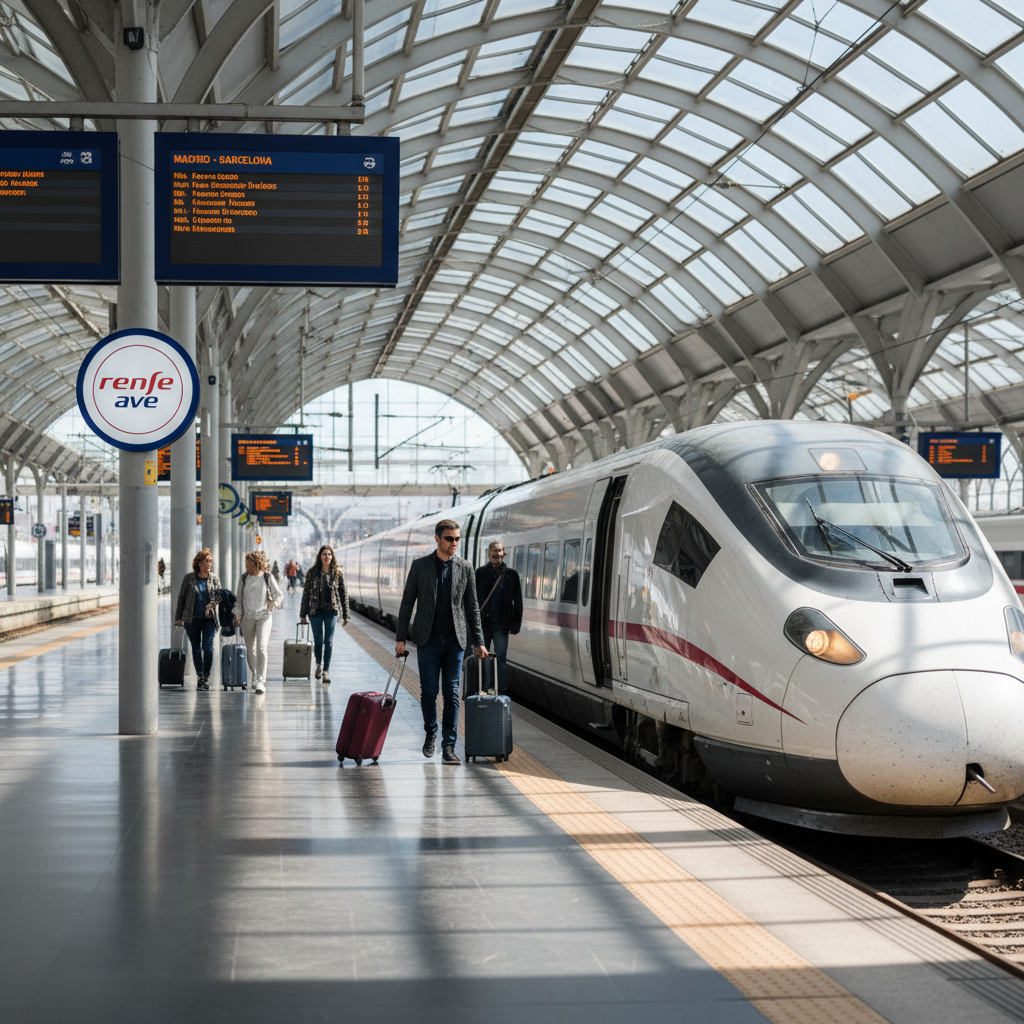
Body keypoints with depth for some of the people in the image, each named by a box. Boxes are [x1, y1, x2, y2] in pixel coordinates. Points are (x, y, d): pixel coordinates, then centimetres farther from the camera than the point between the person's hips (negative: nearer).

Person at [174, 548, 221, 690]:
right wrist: (178, 617, 7)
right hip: (192, 619, 0)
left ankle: (206, 676, -1)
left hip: (209, 618, 0)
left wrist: (213, 603, -14)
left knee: (208, 647, -12)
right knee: (196, 648, 7)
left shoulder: (214, 578, 5)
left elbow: (219, 595, 8)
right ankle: (200, 677, 18)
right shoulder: (189, 577, 2)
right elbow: (181, 597, 7)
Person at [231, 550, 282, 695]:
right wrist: (237, 614, 4)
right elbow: (239, 598, 12)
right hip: (247, 618, 3)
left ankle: (260, 681, -18)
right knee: (250, 649, 8)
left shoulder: (267, 577, -1)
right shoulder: (243, 578, 4)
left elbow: (278, 594, 9)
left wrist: (272, 605, -7)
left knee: (262, 647, -16)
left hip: (264, 617, -3)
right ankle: (255, 676, 29)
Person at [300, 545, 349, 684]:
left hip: (331, 611, 0)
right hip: (315, 611, 0)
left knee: (329, 641, -3)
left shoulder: (338, 573, 3)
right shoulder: (312, 572, 2)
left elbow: (344, 593, 6)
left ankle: (326, 671, 0)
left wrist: (345, 615, 4)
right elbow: (306, 593, 4)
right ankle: (319, 664, 32)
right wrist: (303, 614, 2)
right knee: (318, 640, 8)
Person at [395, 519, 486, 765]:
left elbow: (472, 607, 9)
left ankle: (448, 747, 2)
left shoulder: (465, 568, 5)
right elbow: (407, 603, 3)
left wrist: (479, 642, 5)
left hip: (455, 640, 1)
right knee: (429, 691, 0)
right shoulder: (419, 566, 1)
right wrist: (401, 638, -2)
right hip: (428, 640, -1)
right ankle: (431, 732, 26)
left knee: (452, 693, -1)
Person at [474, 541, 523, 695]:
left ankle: (501, 691, 3)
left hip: (501, 624, -1)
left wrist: (516, 622, 2)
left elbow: (517, 600, 7)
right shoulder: (480, 573, 6)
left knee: (501, 657, -1)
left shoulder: (511, 574, 5)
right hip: (482, 622, 1)